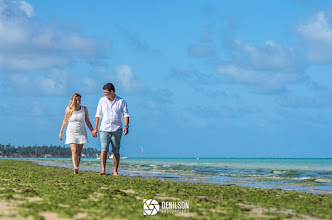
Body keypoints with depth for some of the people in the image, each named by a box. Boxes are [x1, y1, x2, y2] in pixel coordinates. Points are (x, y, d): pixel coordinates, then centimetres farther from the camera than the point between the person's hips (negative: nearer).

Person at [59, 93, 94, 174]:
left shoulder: (84, 109, 0)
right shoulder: (69, 109, -4)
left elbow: (87, 122, 6)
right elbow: (65, 121, 5)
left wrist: (93, 131, -2)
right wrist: (61, 132, 10)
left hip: (81, 133, 2)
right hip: (71, 133, -2)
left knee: (79, 153, 5)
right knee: (74, 151, -17)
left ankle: (76, 169, 13)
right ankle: (75, 168, -31)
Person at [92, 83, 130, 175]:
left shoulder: (121, 101, 3)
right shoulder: (102, 101, 8)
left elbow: (126, 114, 1)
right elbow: (98, 115, 10)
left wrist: (126, 126, -14)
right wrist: (95, 128, 5)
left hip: (117, 130, 0)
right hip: (104, 129, 1)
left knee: (116, 151, 2)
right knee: (104, 149, -14)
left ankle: (115, 171, 12)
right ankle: (103, 169, -21)